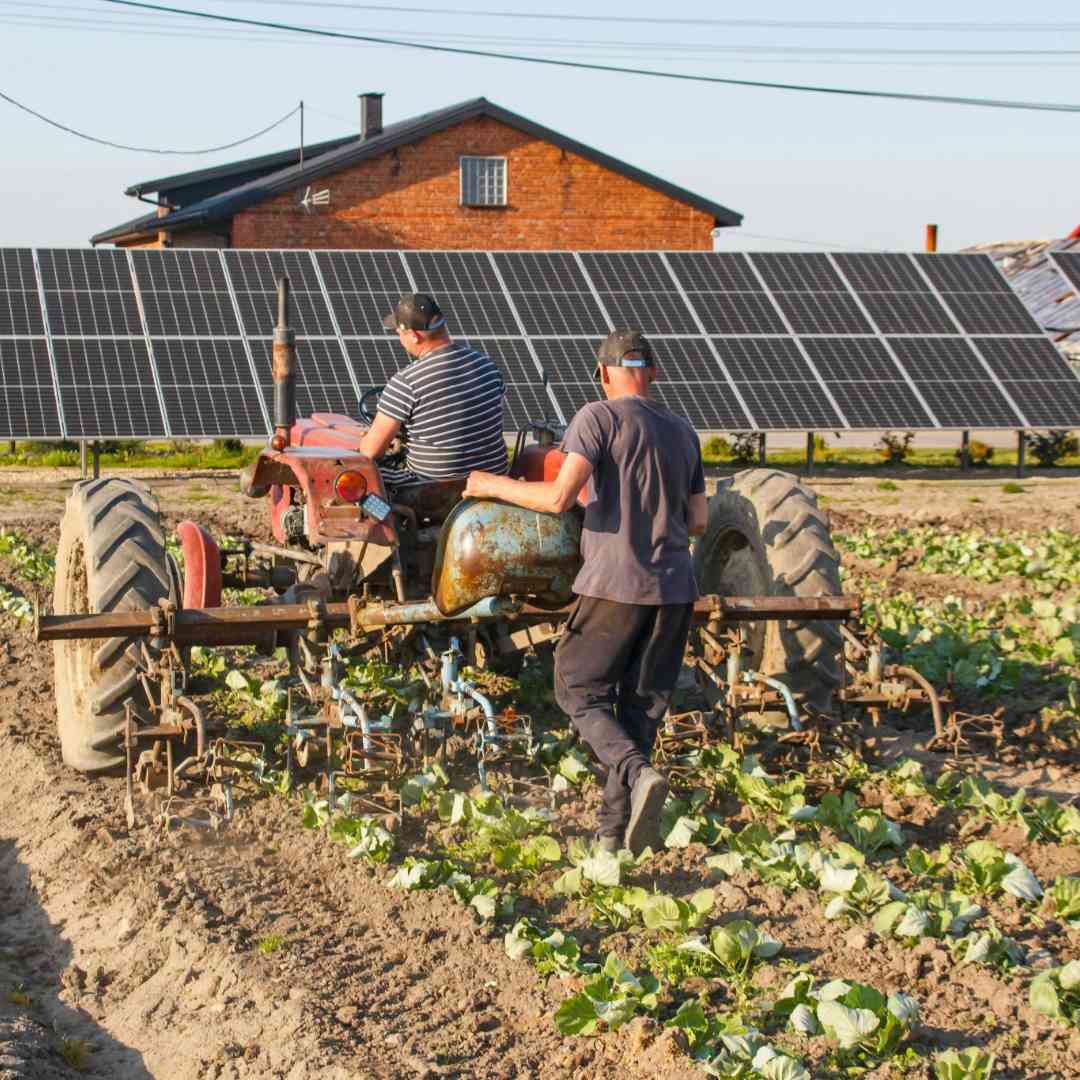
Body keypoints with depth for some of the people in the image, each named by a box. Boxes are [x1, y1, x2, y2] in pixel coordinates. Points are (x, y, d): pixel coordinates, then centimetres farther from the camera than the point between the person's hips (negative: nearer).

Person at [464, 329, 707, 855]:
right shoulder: (682, 432, 13)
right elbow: (697, 522, 15)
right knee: (640, 707, 12)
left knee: (579, 691, 8)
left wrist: (495, 486, -2)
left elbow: (558, 498, -16)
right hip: (675, 590, 6)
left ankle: (637, 775, -17)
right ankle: (613, 830, 15)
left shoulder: (599, 418, -7)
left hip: (615, 585, -6)